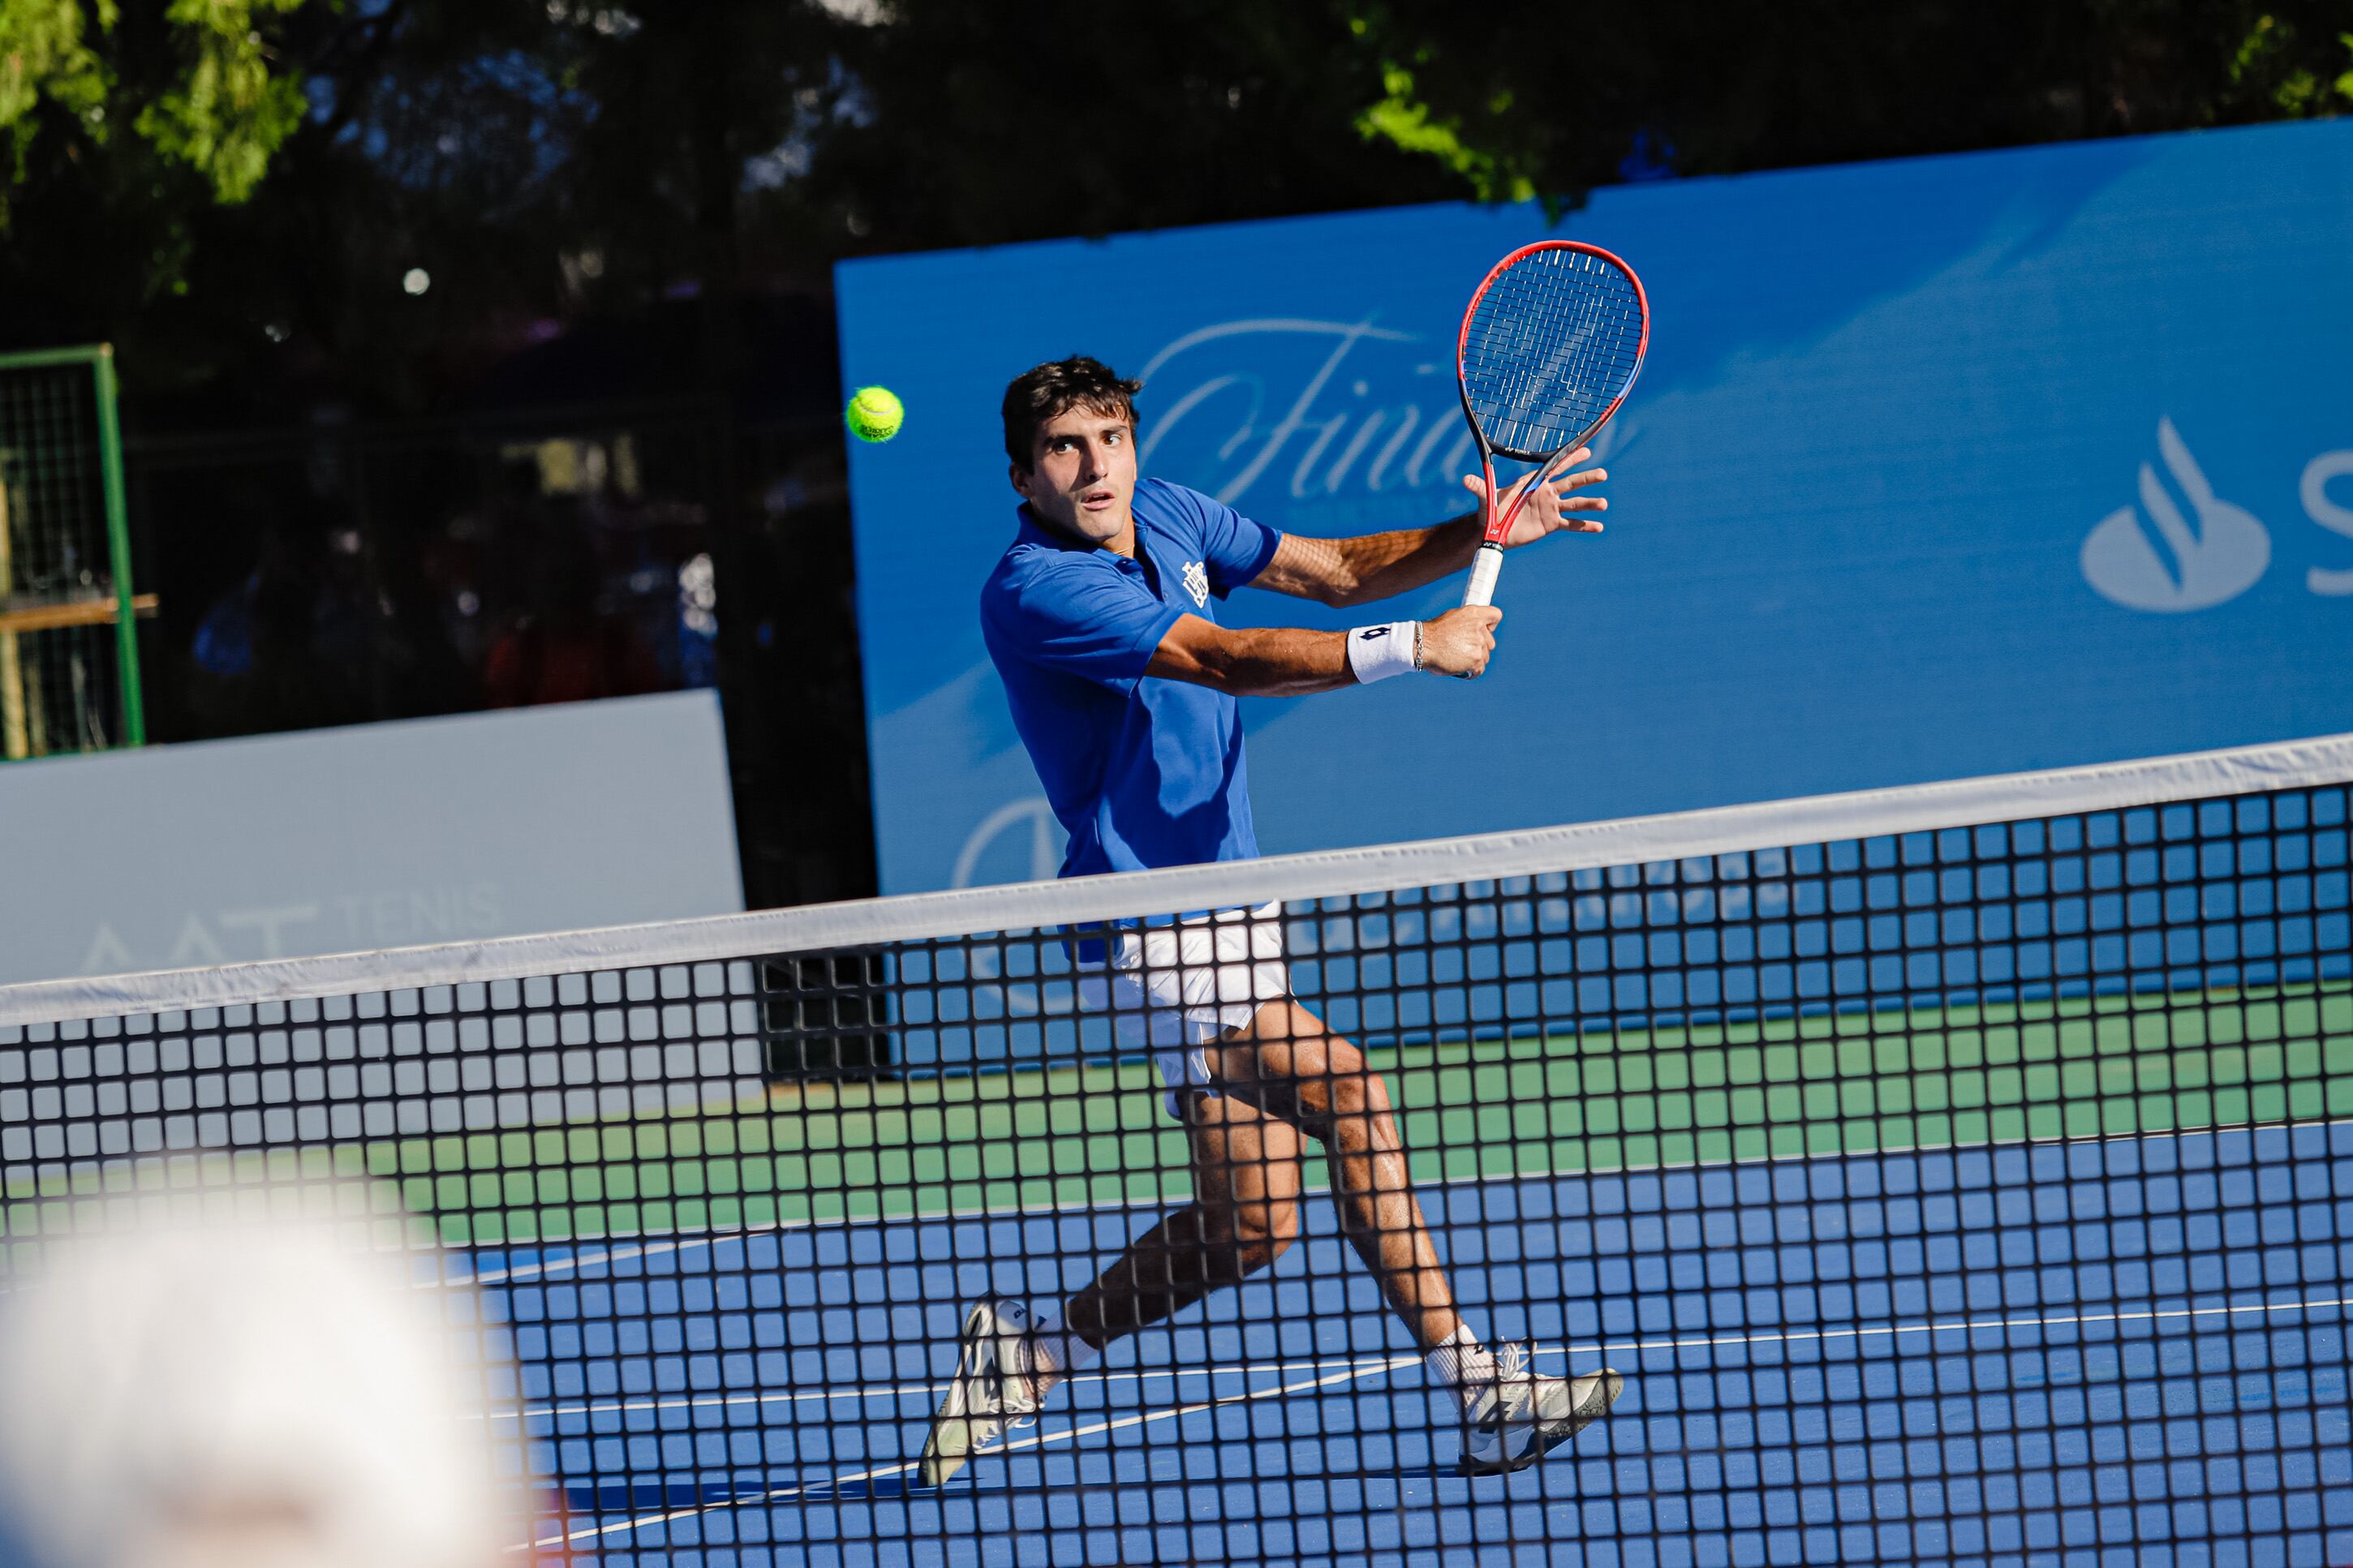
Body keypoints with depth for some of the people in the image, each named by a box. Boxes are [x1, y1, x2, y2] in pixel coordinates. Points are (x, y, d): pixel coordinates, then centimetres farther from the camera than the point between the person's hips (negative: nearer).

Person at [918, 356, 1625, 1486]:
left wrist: (1483, 535, -1)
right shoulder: (1034, 591, -18)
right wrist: (1416, 648, -26)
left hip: (1228, 919, 9)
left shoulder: (1169, 517, 9)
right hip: (1155, 935, -9)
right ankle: (1475, 1393, -15)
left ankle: (1026, 1353, 19)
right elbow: (1226, 662, -26)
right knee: (1352, 1098, -19)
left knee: (1246, 1227, 5)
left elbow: (1336, 570, 14)